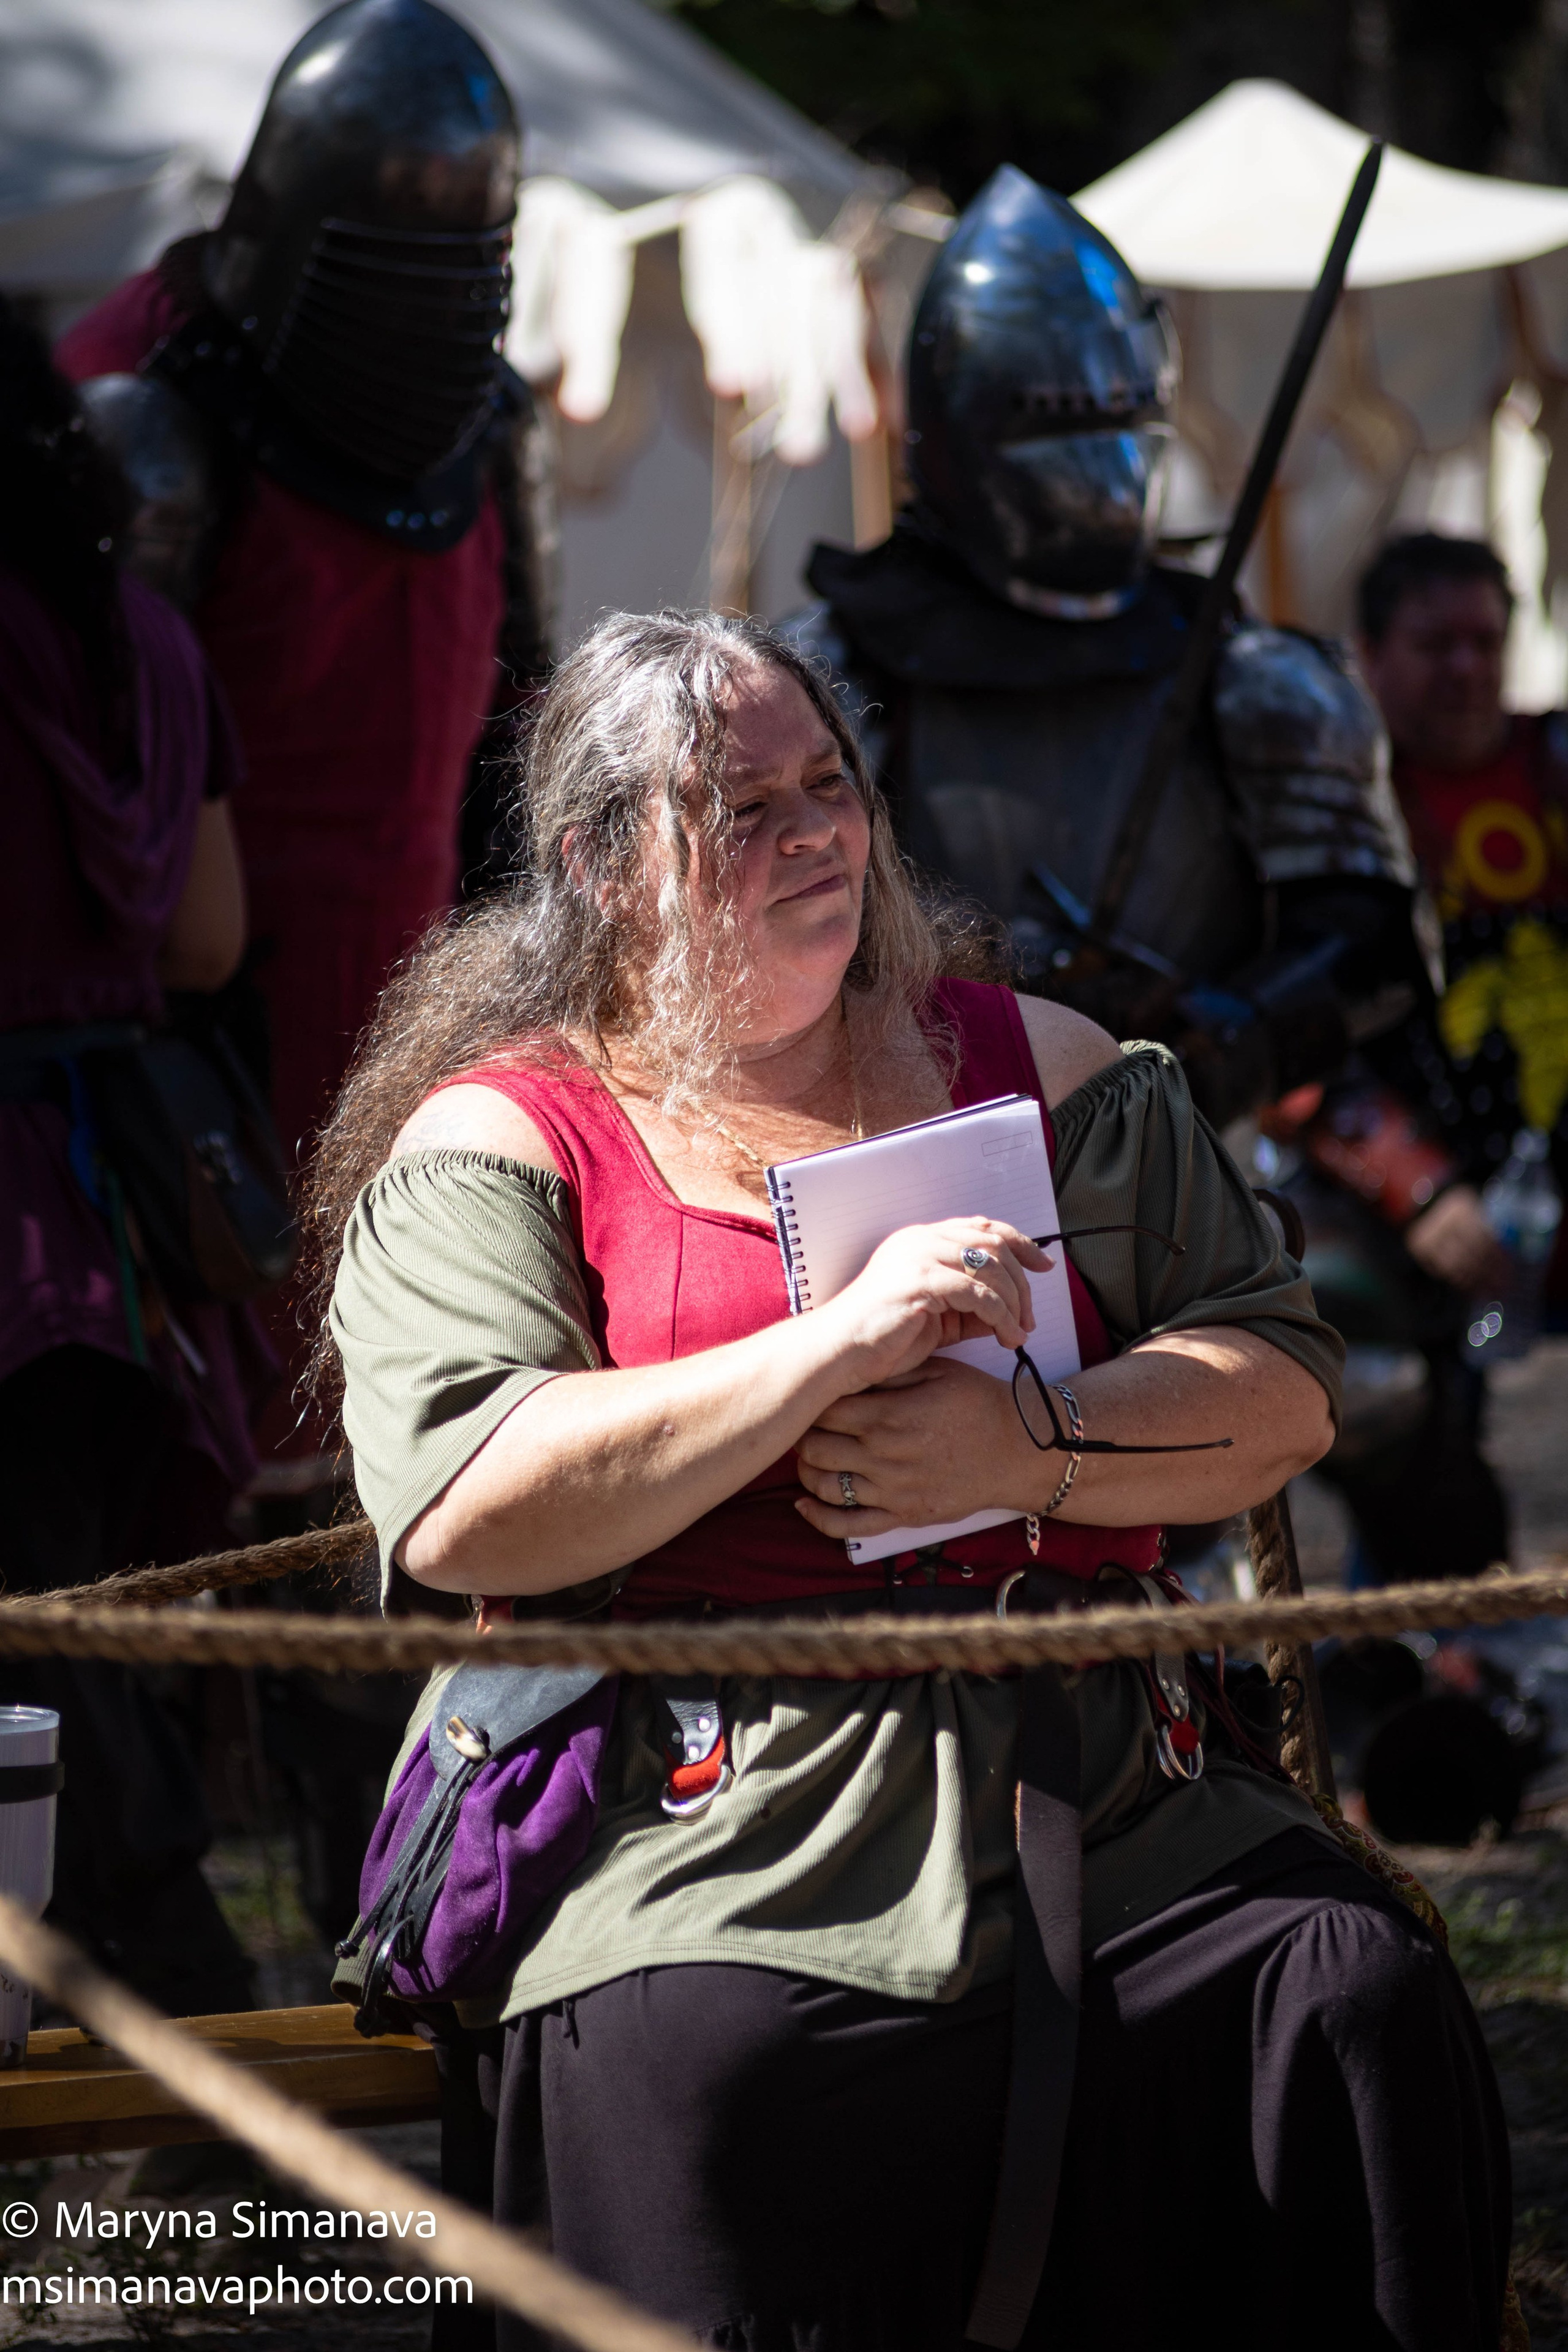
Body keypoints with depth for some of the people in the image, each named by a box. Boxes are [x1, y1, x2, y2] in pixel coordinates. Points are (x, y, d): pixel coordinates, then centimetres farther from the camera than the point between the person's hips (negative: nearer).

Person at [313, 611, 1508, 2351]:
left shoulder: (1034, 1067, 20)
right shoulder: (494, 1142, 9)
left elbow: (1284, 1391, 13)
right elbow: (461, 1514, -8)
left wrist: (1027, 1447, -7)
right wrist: (838, 1344, -14)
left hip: (1102, 1787, 3)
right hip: (716, 1800, -3)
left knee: (1357, 2005, -24)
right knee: (694, 2070, -36)